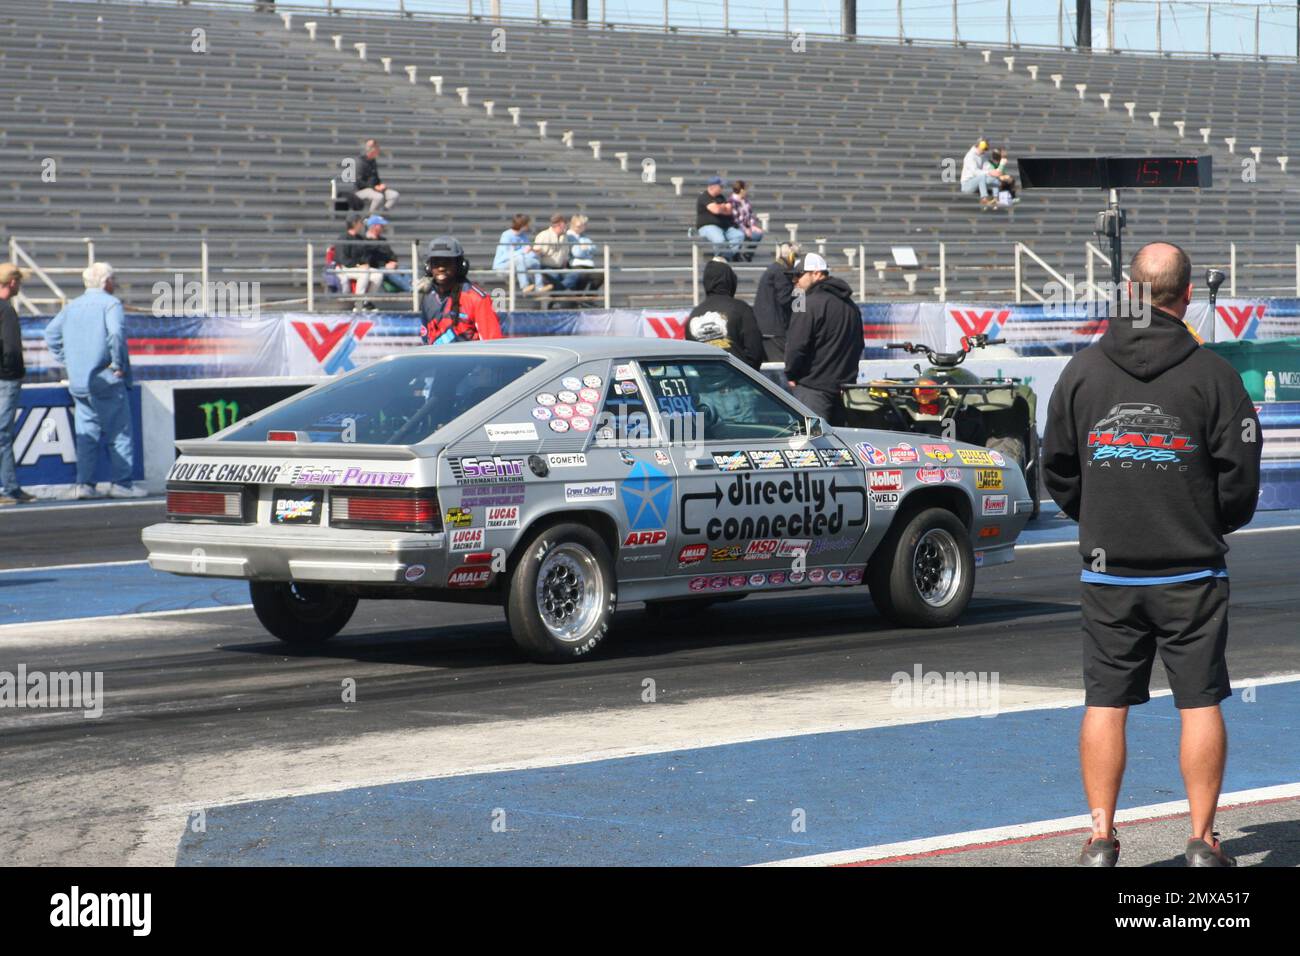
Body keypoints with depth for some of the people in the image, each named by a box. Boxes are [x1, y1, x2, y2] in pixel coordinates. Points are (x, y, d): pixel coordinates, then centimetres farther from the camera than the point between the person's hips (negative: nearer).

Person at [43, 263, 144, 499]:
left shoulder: (72, 306, 13)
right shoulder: (110, 303, -8)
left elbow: (51, 333, 13)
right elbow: (115, 333, -23)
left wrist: (65, 360, 13)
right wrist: (117, 364, -15)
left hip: (79, 383, 6)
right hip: (108, 382, -6)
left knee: (86, 434, 10)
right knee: (119, 433, 1)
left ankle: (84, 483, 4)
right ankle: (120, 483, -1)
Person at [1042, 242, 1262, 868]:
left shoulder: (1083, 370, 1)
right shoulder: (1212, 374, -7)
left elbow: (1057, 467, 8)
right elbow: (1240, 475, -4)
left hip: (1107, 571, 2)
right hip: (1192, 570, -2)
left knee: (1104, 704, 7)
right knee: (1200, 704, 5)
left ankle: (1100, 840, 6)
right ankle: (1202, 843, 6)